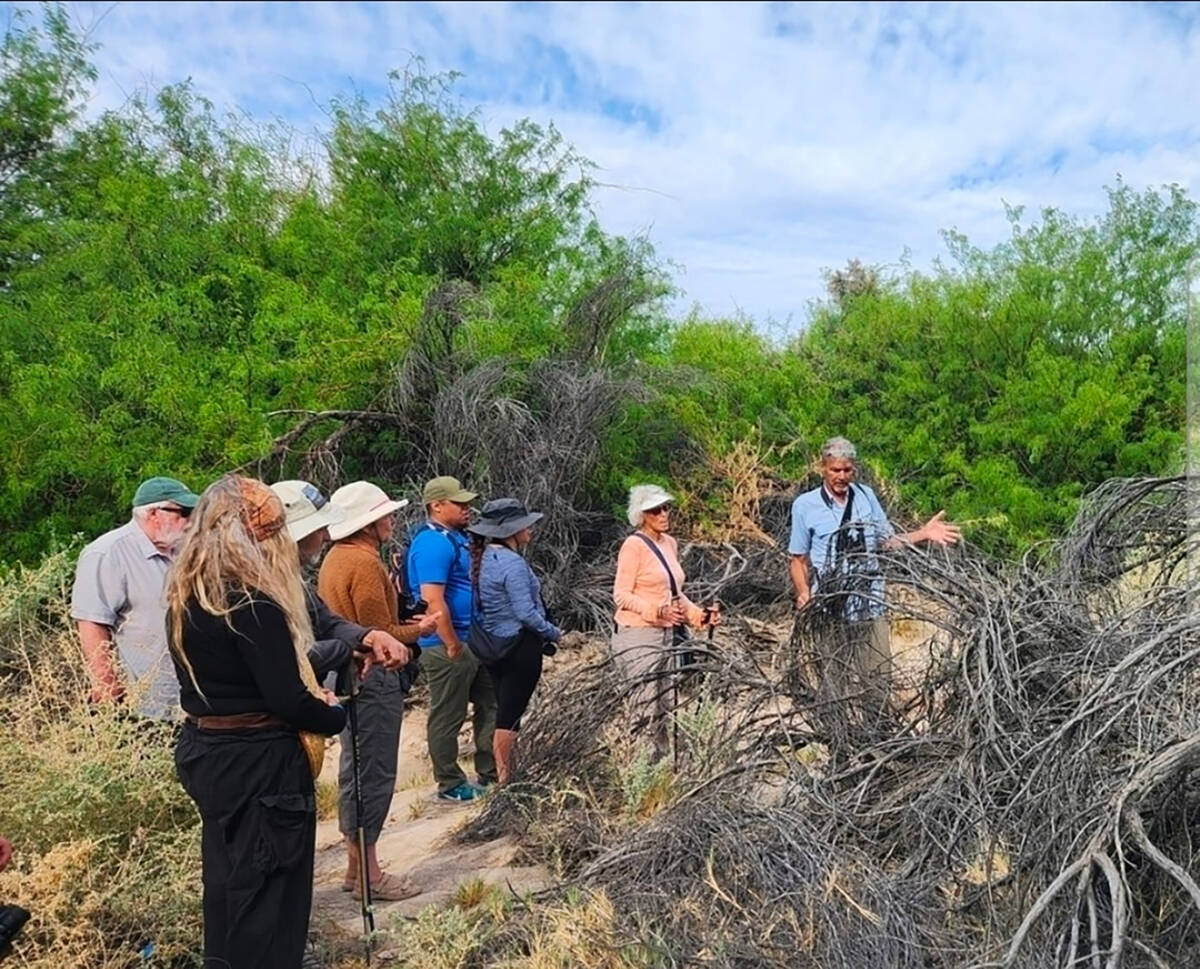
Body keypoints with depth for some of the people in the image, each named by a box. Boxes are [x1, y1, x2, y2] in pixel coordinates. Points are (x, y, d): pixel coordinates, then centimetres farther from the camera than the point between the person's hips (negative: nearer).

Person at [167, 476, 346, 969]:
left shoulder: (185, 597, 3)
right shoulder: (254, 605, -24)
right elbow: (287, 702, -24)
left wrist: (310, 694, 5)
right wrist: (335, 714, -4)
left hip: (204, 750, 9)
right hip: (257, 762, -9)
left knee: (226, 880, 24)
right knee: (267, 892, 6)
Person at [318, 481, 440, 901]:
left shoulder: (336, 558, 11)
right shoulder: (364, 563, -19)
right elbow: (381, 634, -20)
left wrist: (404, 625, 14)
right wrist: (419, 630, -5)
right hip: (373, 678, -10)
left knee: (356, 773, 17)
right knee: (373, 776, 0)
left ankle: (356, 866, 29)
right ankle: (368, 875, 10)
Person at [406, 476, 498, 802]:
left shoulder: (454, 537, 13)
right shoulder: (433, 543, -19)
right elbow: (433, 600, -25)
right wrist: (452, 644, -22)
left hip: (473, 640, 10)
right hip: (448, 646, -10)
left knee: (490, 705, 16)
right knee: (448, 717, 4)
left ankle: (490, 776, 28)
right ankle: (450, 785, 18)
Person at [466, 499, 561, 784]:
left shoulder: (482, 558, 6)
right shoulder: (512, 563, -20)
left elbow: (479, 606, 12)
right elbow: (526, 612, -22)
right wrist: (554, 633, -8)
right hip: (520, 646, -8)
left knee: (504, 710, 16)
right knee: (510, 715, 1)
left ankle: (507, 775, 25)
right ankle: (506, 780, 10)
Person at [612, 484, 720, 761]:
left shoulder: (670, 543, 13)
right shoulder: (634, 545, -10)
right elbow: (621, 595, -13)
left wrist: (699, 614, 7)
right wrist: (658, 611, -24)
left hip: (667, 634, 8)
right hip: (638, 635, -7)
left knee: (664, 706, 9)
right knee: (646, 707, -8)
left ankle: (662, 760, 16)